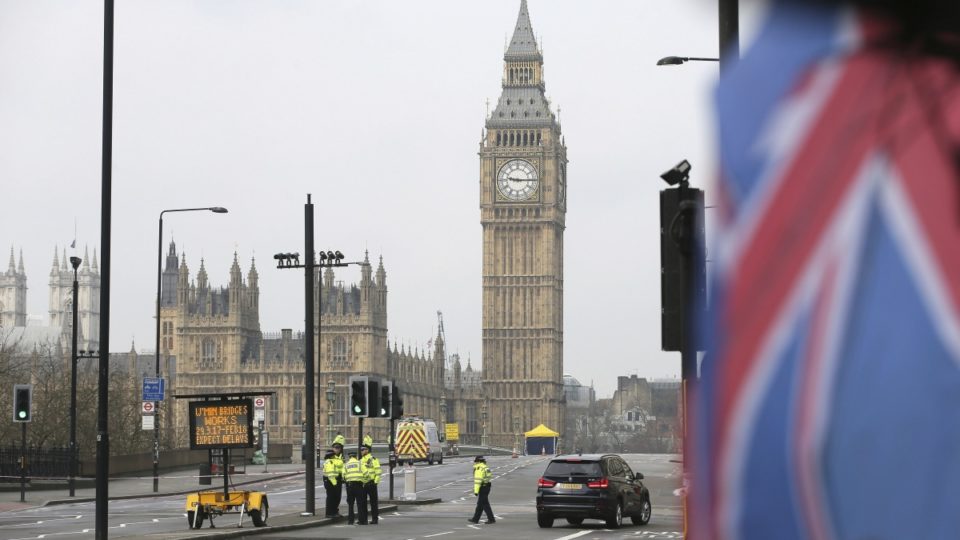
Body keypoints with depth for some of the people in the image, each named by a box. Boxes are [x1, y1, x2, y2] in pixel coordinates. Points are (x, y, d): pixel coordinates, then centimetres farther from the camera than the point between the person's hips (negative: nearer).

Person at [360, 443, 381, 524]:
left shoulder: (373, 459, -7)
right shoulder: (361, 460, 17)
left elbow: (378, 471, -12)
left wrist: (376, 481, -16)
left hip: (371, 483, -8)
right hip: (363, 484, 8)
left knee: (373, 502, -2)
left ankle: (375, 518, 1)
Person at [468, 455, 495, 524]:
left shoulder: (479, 469, -16)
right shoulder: (486, 468, 14)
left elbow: (478, 481, -20)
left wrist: (476, 491, -19)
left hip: (482, 488, -10)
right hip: (487, 487, 10)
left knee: (485, 504, -6)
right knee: (480, 504, 14)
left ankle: (491, 519, -7)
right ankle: (475, 519, 20)